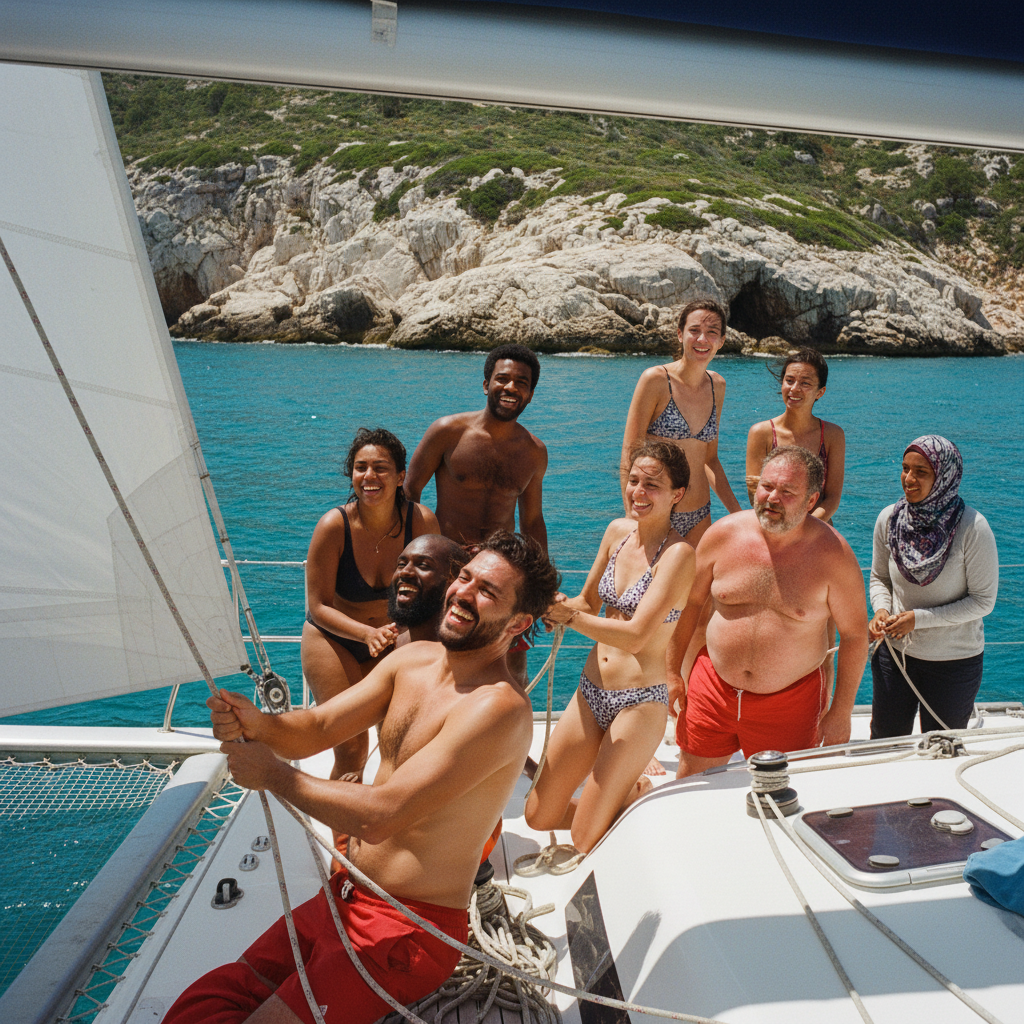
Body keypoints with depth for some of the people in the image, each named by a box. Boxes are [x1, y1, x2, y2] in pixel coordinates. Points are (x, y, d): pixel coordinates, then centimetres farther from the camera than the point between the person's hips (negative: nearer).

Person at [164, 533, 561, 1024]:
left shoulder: (500, 707, -23)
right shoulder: (413, 658, 3)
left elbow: (378, 816, -27)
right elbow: (315, 729, 3)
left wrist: (272, 773, -16)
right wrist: (258, 724, -19)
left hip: (407, 932, -7)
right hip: (342, 897, 7)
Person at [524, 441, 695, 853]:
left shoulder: (678, 553, -16)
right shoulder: (617, 532, 4)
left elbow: (635, 635, -23)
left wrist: (566, 616, -22)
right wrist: (561, 605, -8)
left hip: (640, 701, -6)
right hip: (590, 691, 7)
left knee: (586, 841, -1)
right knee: (539, 817, 11)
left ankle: (641, 792, 24)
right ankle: (623, 786, 32)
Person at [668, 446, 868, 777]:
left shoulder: (833, 554, -13)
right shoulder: (724, 534, -7)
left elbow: (854, 634, -4)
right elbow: (689, 602, 4)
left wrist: (841, 712, -2)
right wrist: (672, 672, 6)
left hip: (789, 702, -1)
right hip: (714, 689, 2)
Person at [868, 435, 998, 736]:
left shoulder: (973, 527, -18)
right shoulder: (889, 519, -7)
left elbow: (983, 601, -13)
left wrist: (919, 618, -20)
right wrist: (881, 609, -12)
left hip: (954, 661, -3)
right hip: (894, 651, 3)